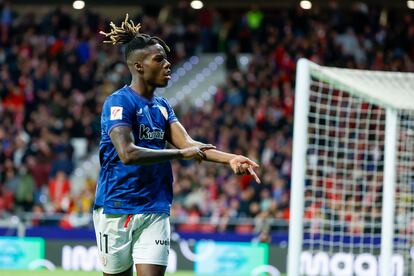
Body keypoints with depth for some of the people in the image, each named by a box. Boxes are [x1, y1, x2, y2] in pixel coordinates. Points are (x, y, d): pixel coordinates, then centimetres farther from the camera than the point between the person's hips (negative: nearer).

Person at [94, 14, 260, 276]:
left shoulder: (162, 106, 12)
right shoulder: (119, 102, -11)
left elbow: (188, 143, 0)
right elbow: (127, 153, -24)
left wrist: (229, 158, -16)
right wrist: (180, 154, -22)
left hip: (155, 211, 5)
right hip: (117, 209, -5)